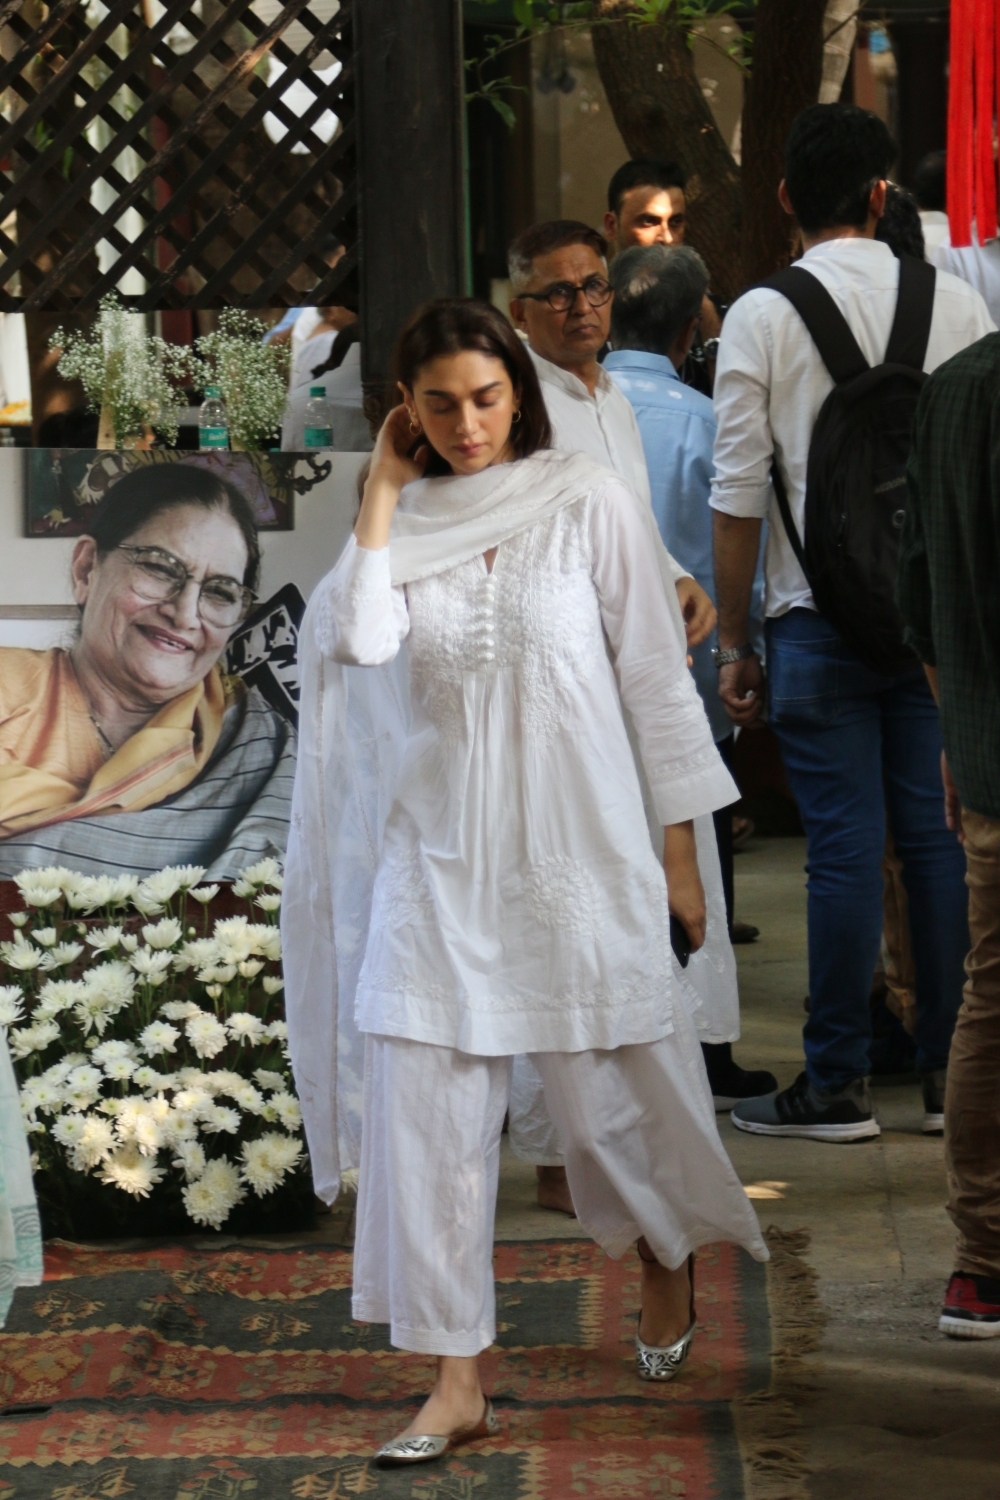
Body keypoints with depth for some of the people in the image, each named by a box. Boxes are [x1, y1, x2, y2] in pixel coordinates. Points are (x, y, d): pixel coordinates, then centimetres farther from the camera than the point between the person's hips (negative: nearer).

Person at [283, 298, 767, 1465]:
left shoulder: (587, 505, -3)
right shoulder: (401, 525, 3)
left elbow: (656, 679, 0)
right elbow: (357, 641, -16)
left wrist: (680, 851, 0)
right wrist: (384, 490, -10)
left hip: (577, 853, -2)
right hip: (440, 859, 2)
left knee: (610, 1095, 8)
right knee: (427, 1113, -3)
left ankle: (666, 1264, 40)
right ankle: (456, 1382, 4)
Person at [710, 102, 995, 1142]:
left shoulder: (761, 317, -5)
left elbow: (740, 496, -4)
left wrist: (735, 642, 3)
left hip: (821, 620, -2)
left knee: (844, 845, 0)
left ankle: (838, 1085, 5)